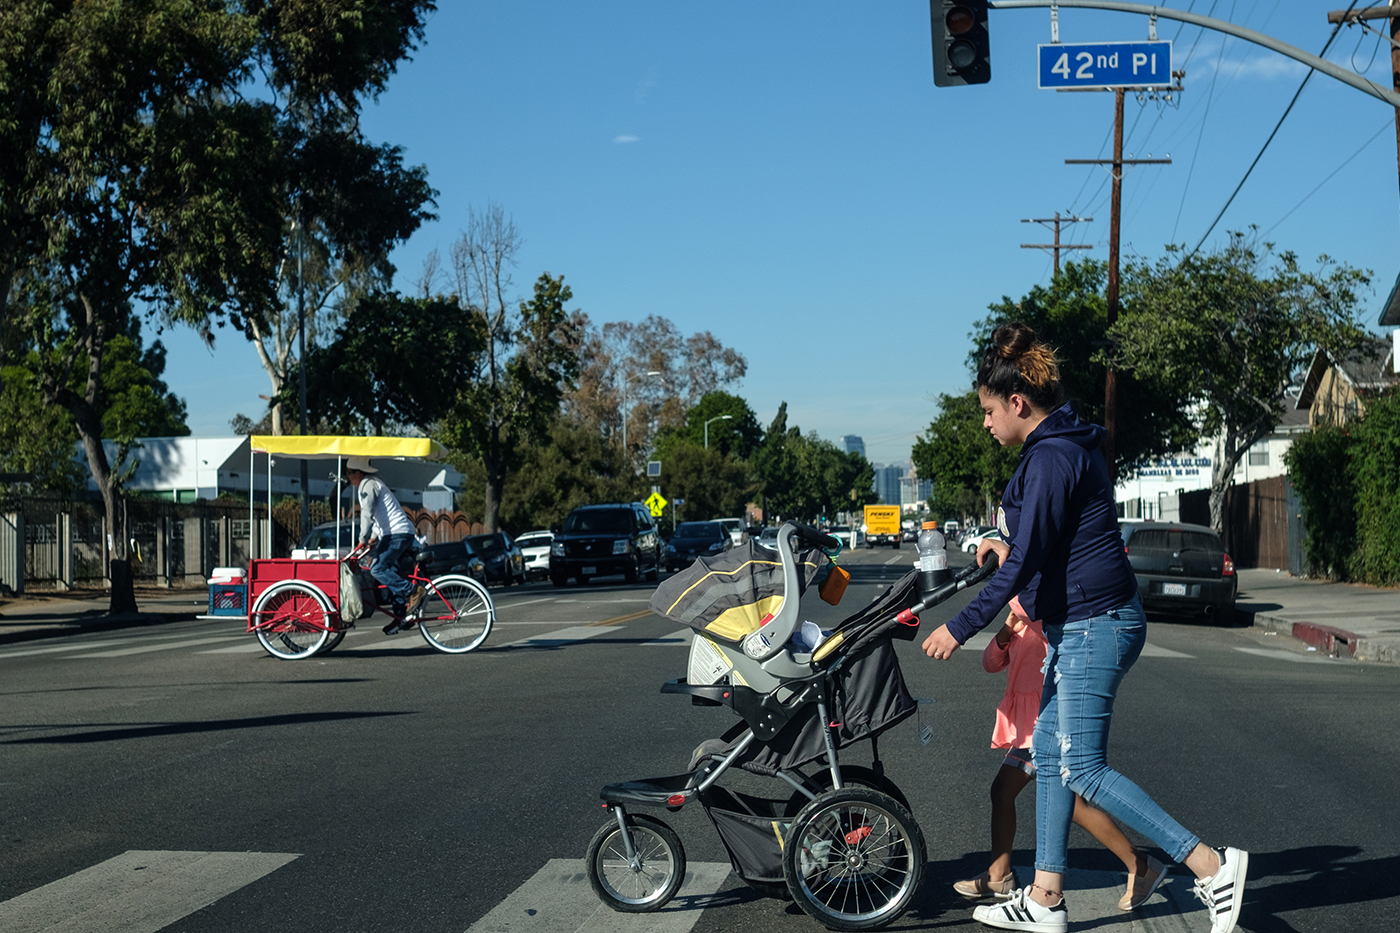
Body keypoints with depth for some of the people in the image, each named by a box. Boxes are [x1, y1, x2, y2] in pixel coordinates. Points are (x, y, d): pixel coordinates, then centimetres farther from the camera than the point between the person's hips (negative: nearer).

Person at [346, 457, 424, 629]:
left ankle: (413, 591, -18)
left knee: (377, 569, -20)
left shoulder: (368, 485, -10)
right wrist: (374, 536, 18)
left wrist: (363, 538, -18)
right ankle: (402, 617, 10)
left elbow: (367, 513, -21)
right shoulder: (369, 483, 24)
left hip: (397, 533, -11)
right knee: (390, 574, 9)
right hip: (397, 533, 11)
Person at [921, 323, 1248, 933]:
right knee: (1049, 756, 12)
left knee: (1082, 769, -9)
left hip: (1094, 626, -11)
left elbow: (1025, 563, -22)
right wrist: (1009, 546, 38)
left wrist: (959, 629, -18)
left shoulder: (1052, 459, -18)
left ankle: (1212, 866, -5)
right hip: (1073, 627, 11)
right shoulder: (1062, 445, 13)